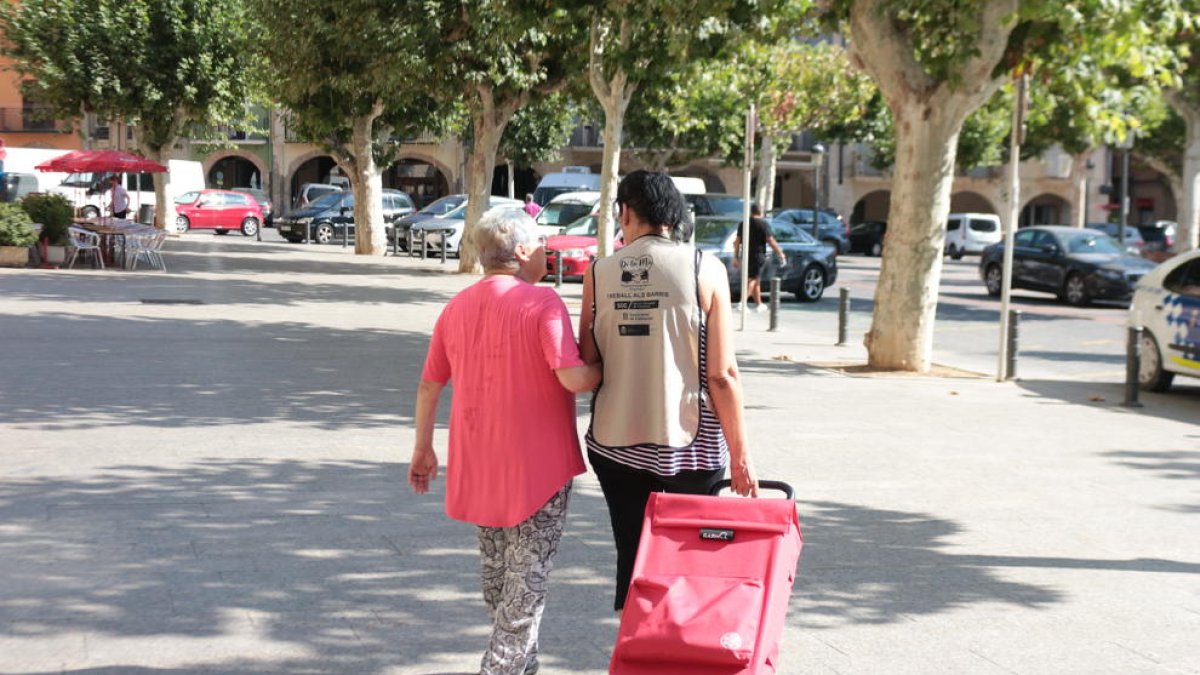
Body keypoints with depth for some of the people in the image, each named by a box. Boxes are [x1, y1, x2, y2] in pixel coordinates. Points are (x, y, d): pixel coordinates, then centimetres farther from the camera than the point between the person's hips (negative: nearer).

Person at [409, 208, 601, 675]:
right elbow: (573, 377, -23)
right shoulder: (542, 302, -15)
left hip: (478, 462, 7)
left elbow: (429, 384, 9)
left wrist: (423, 448, 18)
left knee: (496, 571, 20)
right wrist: (604, 370, -3)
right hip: (537, 463, -7)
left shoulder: (456, 307, 6)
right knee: (528, 575, 2)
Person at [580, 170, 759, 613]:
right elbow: (722, 374, -8)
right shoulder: (705, 270, -6)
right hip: (689, 444, -2)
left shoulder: (600, 273, 0)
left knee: (632, 560, 11)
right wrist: (739, 453, -2)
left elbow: (588, 365, 3)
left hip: (617, 440, 2)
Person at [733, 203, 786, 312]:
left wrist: (736, 257, 14)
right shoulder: (764, 224, -7)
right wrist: (780, 253, -3)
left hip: (746, 256, 6)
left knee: (756, 280, 17)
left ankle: (759, 304, 24)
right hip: (758, 256, -6)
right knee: (753, 280, -7)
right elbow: (770, 241, -11)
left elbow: (737, 241, 9)